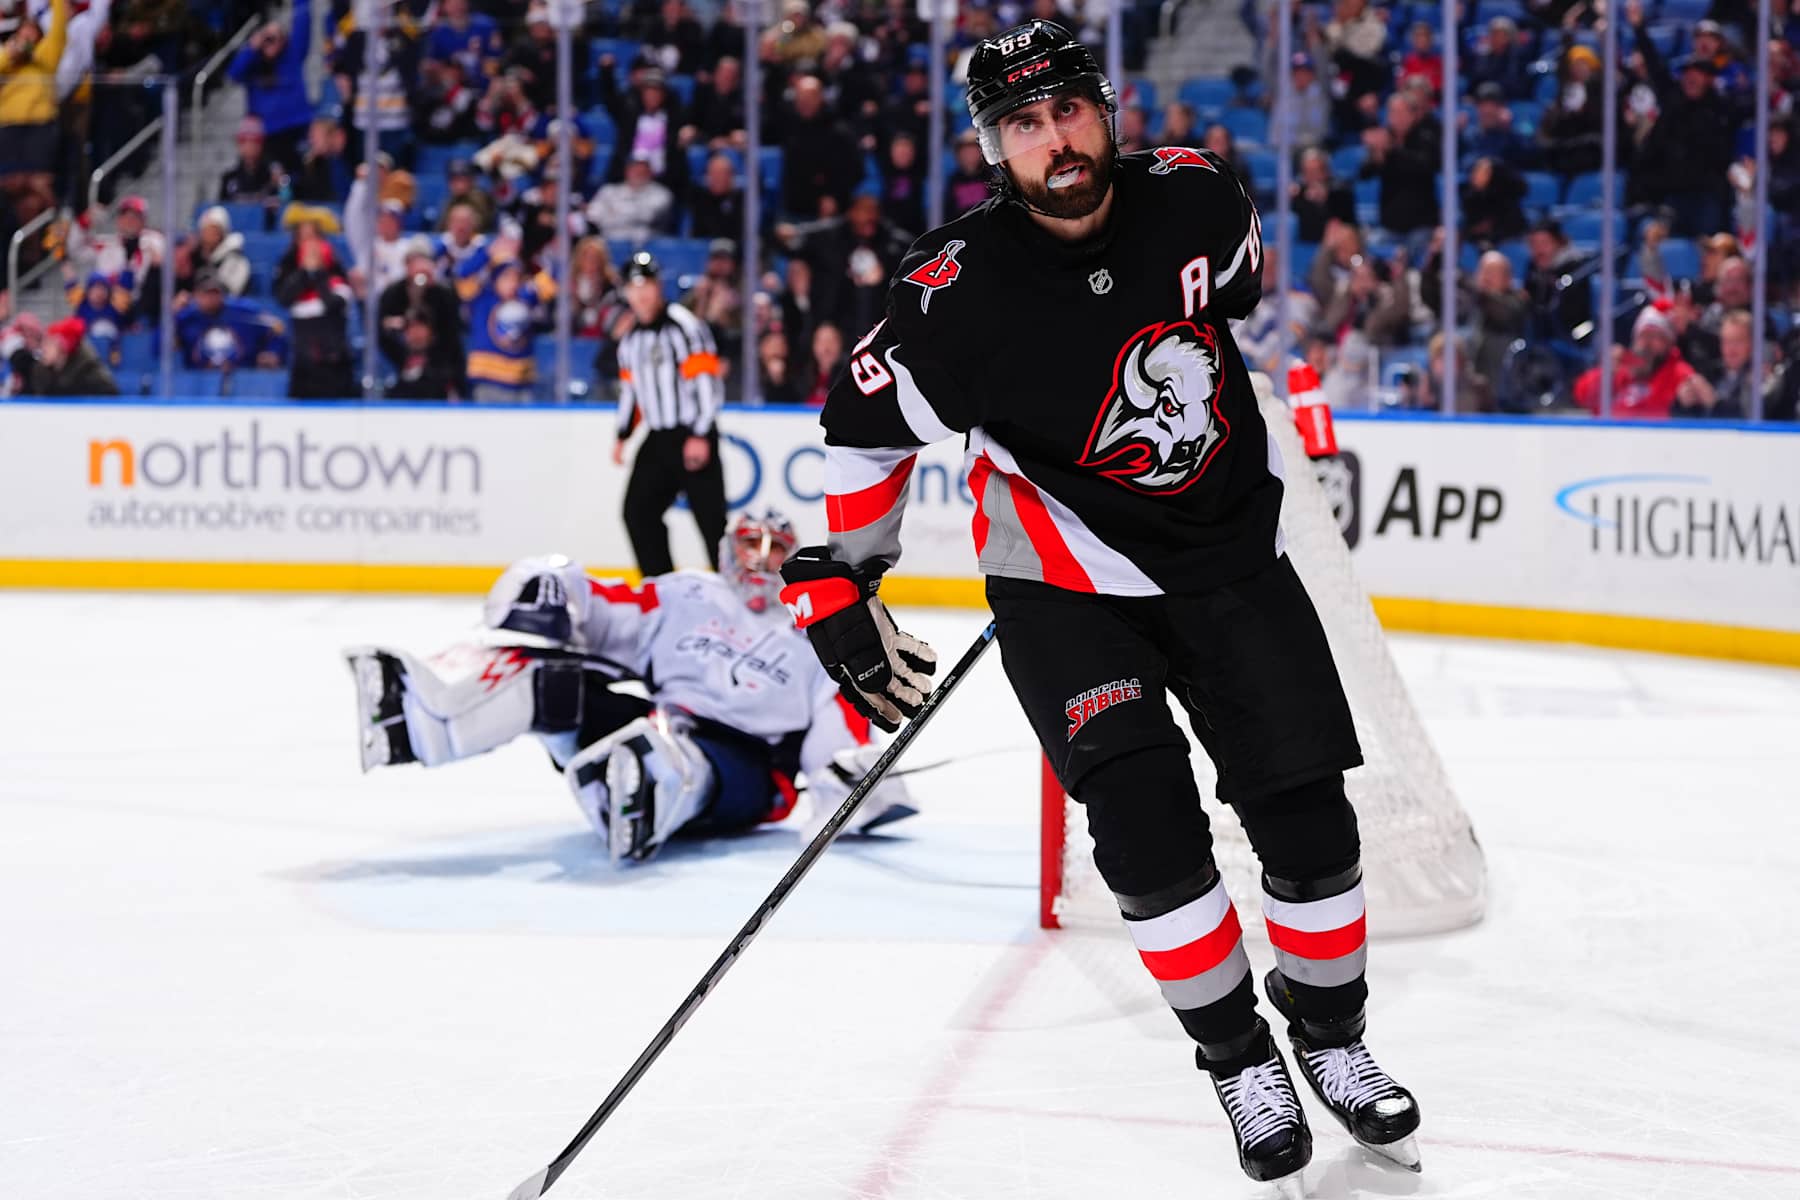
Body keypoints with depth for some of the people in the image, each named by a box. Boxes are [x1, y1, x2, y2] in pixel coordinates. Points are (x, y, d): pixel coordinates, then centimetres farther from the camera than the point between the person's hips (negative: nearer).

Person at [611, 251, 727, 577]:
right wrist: (622, 435, 17)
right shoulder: (631, 338, 14)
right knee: (638, 511, 4)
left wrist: (700, 437, -22)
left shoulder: (683, 325, -12)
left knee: (710, 516, -9)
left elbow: (705, 381, -18)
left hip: (693, 437, -8)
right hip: (658, 438, 8)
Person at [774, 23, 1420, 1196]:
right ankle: (1238, 1058, 5)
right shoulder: (961, 289, -21)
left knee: (1307, 811, 2)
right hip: (1068, 580, -3)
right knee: (1144, 819, -17)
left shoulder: (1195, 198, -11)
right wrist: (836, 587, -9)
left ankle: (1333, 1039, 26)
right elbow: (866, 424, -9)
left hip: (1231, 545, 3)